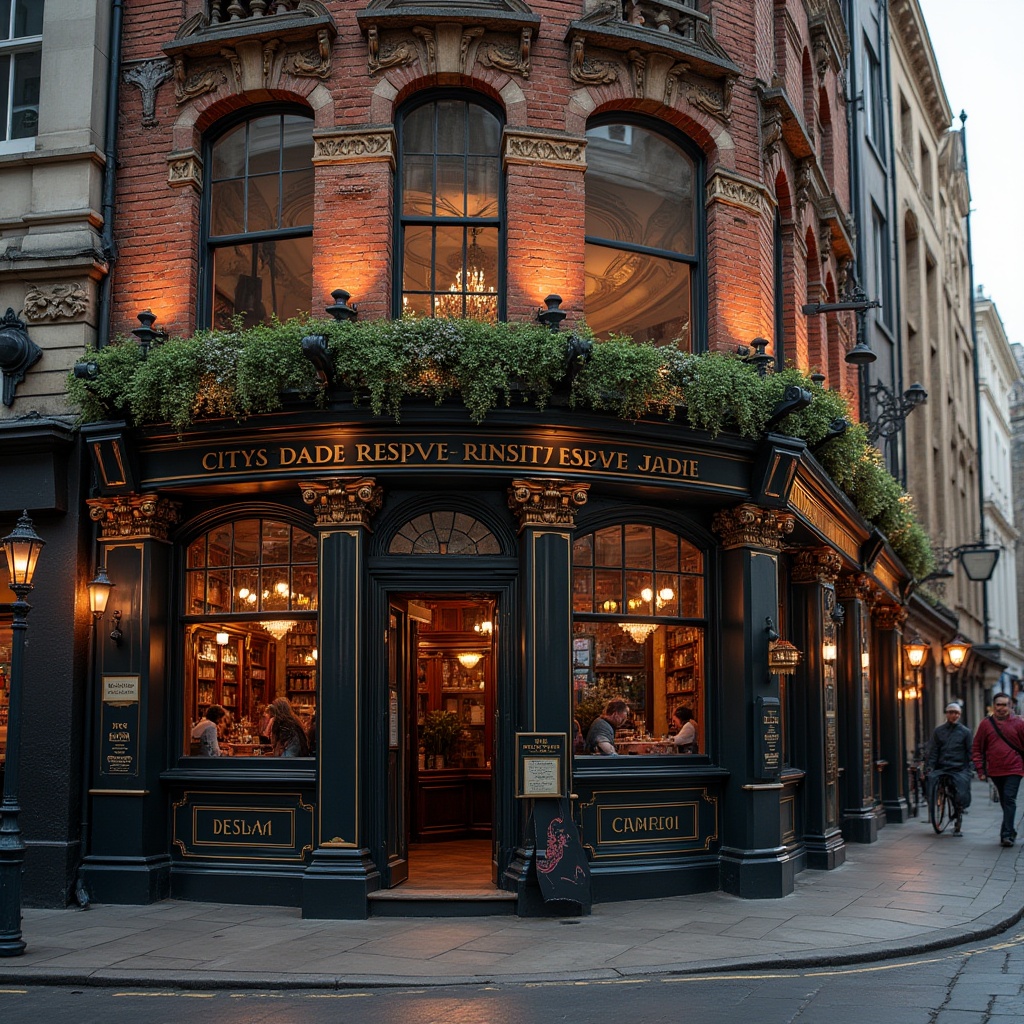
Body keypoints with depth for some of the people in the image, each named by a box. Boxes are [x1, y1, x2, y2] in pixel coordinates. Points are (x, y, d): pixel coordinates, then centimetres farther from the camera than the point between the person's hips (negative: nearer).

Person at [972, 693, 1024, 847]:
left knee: (1009, 800, -12)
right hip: (995, 771, 3)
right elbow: (978, 748, 6)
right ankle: (1010, 831, 23)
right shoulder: (986, 723, 3)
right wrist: (980, 770, 1)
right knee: (1004, 802, 12)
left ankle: (1007, 834, -12)